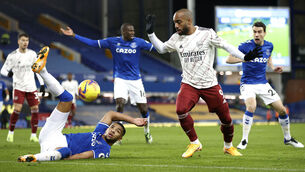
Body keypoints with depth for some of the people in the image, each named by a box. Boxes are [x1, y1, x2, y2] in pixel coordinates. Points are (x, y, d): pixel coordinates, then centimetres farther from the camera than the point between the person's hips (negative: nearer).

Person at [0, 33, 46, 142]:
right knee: (17, 109, -16)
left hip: (31, 87, 4)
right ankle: (10, 133, 2)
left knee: (35, 110, -2)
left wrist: (42, 84, 8)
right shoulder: (12, 56, -5)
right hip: (18, 87, -4)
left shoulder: (32, 54, 5)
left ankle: (33, 135, 7)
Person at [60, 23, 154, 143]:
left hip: (135, 80, 1)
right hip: (120, 78, -1)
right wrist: (74, 35, -1)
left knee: (143, 108, -1)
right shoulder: (113, 42, -1)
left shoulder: (138, 42, -2)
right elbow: (93, 43, 2)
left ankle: (147, 132, 27)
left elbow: (155, 47, -2)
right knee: (120, 103, -21)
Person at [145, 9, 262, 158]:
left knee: (225, 117, 2)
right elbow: (161, 48, 20)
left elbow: (225, 46, -3)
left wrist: (245, 57, -11)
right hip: (189, 84, 2)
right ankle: (194, 143, -5)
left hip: (210, 84, -2)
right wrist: (150, 32, 9)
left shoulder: (207, 34, -6)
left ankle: (228, 146, 30)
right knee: (181, 110, -25)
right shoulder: (176, 38, 5)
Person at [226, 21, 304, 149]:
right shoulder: (246, 46, -14)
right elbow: (229, 59, -18)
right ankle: (244, 141, -18)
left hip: (263, 84, 5)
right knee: (251, 107, -30)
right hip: (248, 84, -5)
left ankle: (288, 138, 24)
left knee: (282, 110, 1)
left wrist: (273, 68, 7)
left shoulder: (269, 46, 2)